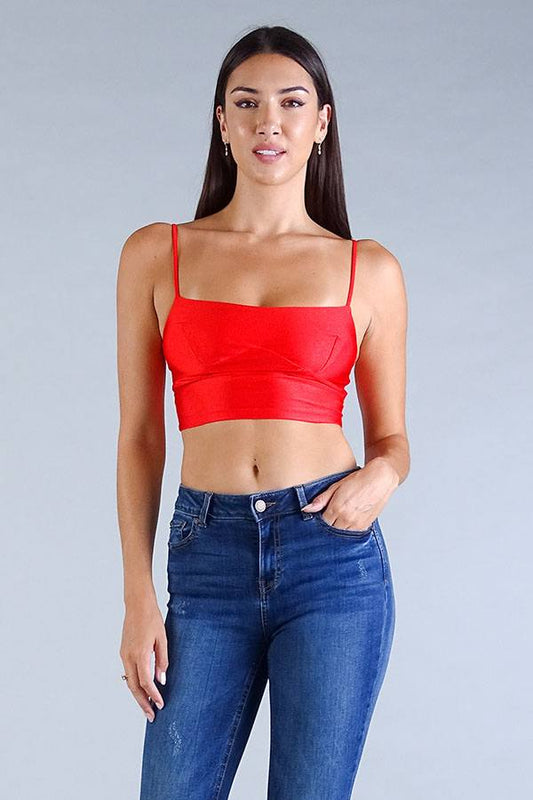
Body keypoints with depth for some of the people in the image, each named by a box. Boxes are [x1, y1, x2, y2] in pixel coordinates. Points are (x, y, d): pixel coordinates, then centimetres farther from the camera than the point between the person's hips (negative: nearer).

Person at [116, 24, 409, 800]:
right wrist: (138, 596, 0)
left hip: (334, 557, 0)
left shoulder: (370, 270, 6)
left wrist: (381, 476, -11)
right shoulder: (155, 255, 7)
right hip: (209, 559, 1)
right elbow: (140, 437, 7)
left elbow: (392, 437, 13)